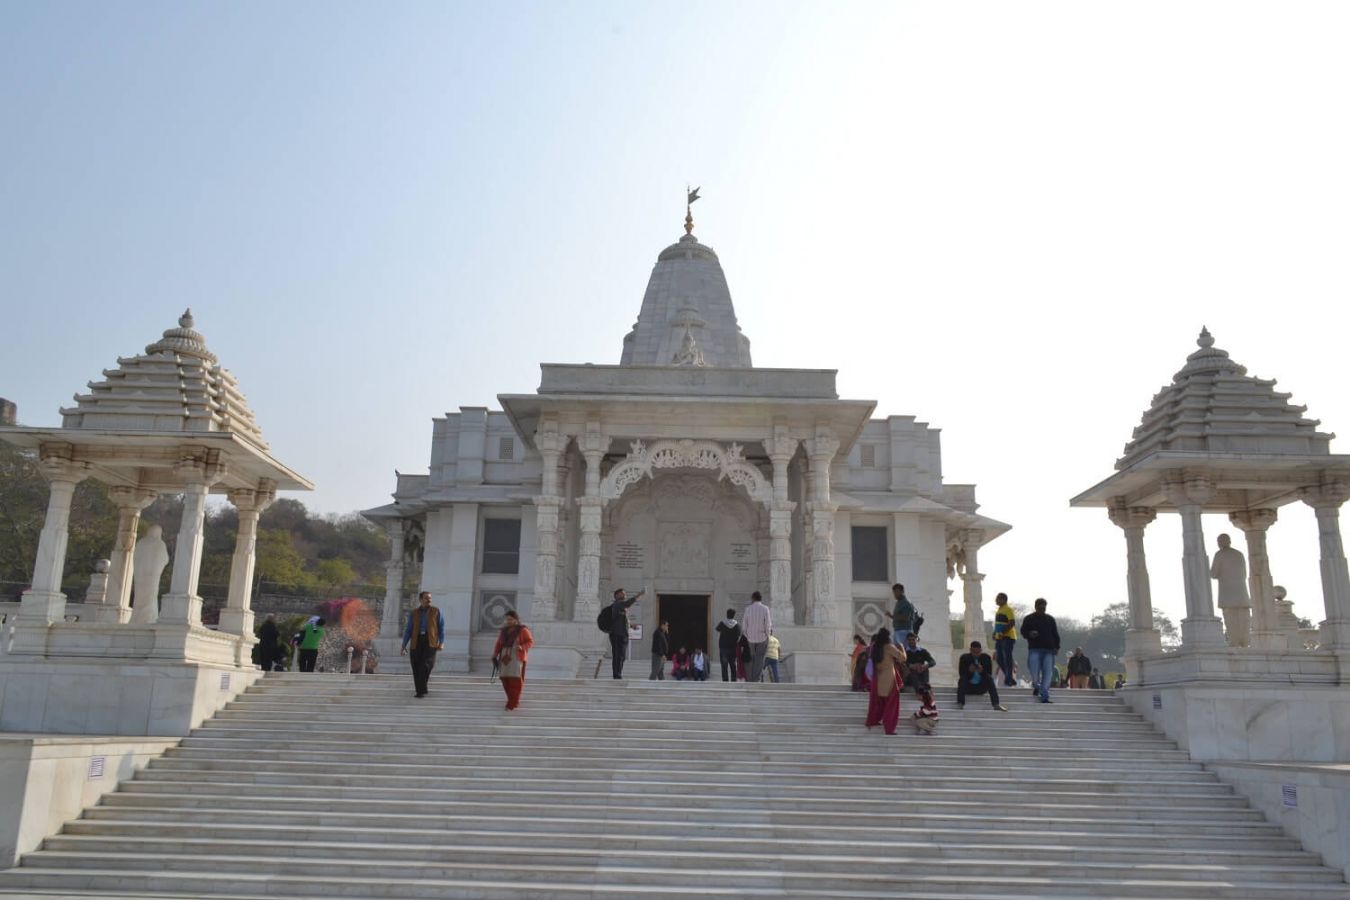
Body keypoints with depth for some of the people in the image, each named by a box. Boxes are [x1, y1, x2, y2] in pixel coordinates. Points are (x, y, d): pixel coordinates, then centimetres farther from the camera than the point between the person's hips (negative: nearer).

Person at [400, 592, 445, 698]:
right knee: (416, 668, 0)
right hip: (416, 641, 2)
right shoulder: (413, 614, 13)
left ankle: (422, 690, -13)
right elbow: (408, 630, 13)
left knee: (426, 665, -17)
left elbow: (441, 628, 8)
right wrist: (404, 646, 4)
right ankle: (419, 691, 13)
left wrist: (441, 642, -4)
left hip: (430, 642, -2)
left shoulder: (436, 612, 10)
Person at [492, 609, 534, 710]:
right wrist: (494, 656, -1)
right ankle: (513, 700, 15)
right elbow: (498, 644, 11)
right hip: (505, 657, 5)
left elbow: (530, 642, -3)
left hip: (517, 657, -5)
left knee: (515, 679, -10)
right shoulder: (503, 631, 12)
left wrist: (522, 647, -21)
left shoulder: (522, 630, -2)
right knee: (505, 679, 0)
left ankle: (513, 703, -7)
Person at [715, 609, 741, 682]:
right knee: (733, 667, 14)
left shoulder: (721, 624, -2)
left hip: (723, 648, -1)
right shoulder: (737, 625, -1)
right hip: (733, 648, 1)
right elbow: (739, 638, -1)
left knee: (724, 667, 1)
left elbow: (718, 637, 2)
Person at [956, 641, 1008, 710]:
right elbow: (961, 674, -11)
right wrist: (969, 671, -30)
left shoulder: (986, 657, -2)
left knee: (990, 678, -27)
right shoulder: (964, 658, -5)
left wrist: (982, 671, -28)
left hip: (981, 687, 1)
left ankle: (996, 704, -32)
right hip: (968, 687, -1)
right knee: (962, 679, -31)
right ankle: (960, 704, -37)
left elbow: (990, 674, -7)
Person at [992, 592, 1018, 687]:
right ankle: (1010, 677, 20)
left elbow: (1012, 623, -20)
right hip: (999, 638, 9)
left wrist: (1002, 633, -25)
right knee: (999, 658, 9)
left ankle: (1009, 680, -1)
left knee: (1007, 658, -7)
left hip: (1008, 637, -9)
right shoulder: (999, 610, 17)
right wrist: (995, 633, 14)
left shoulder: (1008, 609, -11)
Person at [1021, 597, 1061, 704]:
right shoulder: (1029, 619, 9)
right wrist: (1029, 634, -15)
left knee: (1048, 673, -6)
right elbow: (1023, 632, 7)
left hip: (1049, 650, 2)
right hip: (1034, 649, -2)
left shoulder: (1050, 619, 16)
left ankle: (1044, 697, -2)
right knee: (1034, 672, -11)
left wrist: (1056, 647, 4)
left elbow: (1055, 634, 16)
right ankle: (1036, 686, 23)